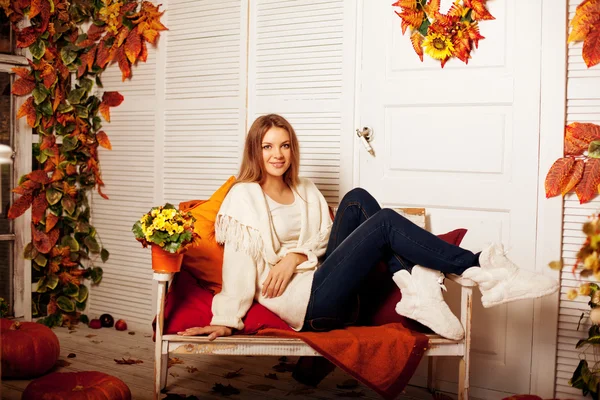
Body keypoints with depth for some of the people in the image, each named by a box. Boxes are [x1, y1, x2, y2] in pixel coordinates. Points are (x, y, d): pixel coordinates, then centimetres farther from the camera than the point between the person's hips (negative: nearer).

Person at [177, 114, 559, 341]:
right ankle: (481, 270, -19)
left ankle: (416, 287, -23)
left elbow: (324, 236, 13)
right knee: (385, 221, -19)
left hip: (321, 278, 7)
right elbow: (238, 262, -9)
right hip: (306, 304, -7)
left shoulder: (306, 191, 20)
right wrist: (226, 320, -18)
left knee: (357, 200, -9)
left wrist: (296, 254, -8)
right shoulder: (244, 196, -1)